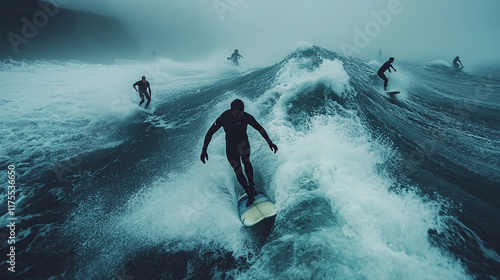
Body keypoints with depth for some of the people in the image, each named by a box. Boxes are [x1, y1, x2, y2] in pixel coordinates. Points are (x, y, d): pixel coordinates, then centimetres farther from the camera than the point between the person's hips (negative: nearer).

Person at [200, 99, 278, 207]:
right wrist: (204, 150, -18)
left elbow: (260, 129, -7)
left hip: (243, 142, 2)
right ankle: (250, 195, 9)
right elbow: (210, 133, -15)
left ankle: (251, 185, 4)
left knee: (246, 161, -20)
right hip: (230, 146, -2)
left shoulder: (247, 117, -19)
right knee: (238, 172, -4)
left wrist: (270, 142, -9)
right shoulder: (223, 118, -22)